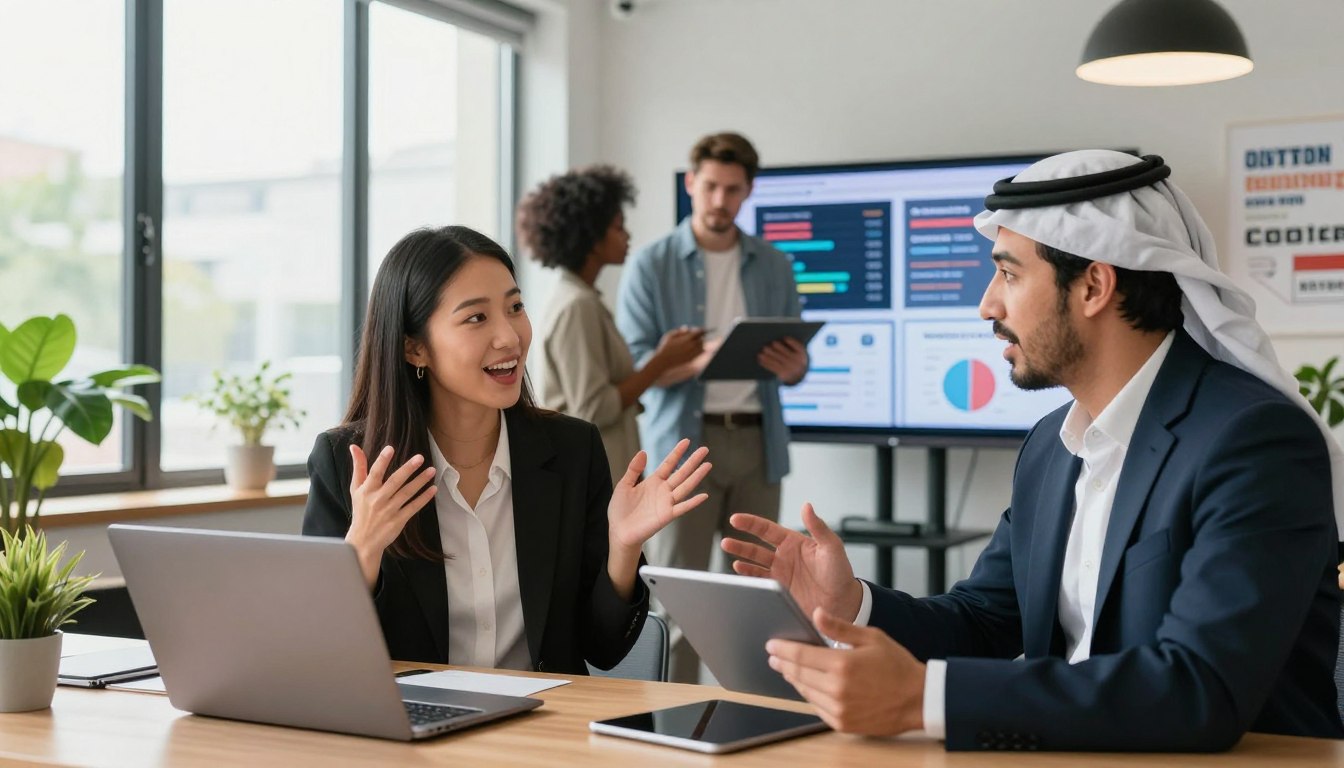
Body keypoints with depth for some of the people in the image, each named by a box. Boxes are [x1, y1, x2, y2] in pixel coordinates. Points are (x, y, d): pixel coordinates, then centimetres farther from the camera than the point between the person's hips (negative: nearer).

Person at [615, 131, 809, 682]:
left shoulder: (774, 267, 12)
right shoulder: (652, 265, 2)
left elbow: (793, 365, 12)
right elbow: (631, 364, -5)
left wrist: (791, 366, -13)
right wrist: (698, 362, -23)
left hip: (757, 439, 4)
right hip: (684, 437, -3)